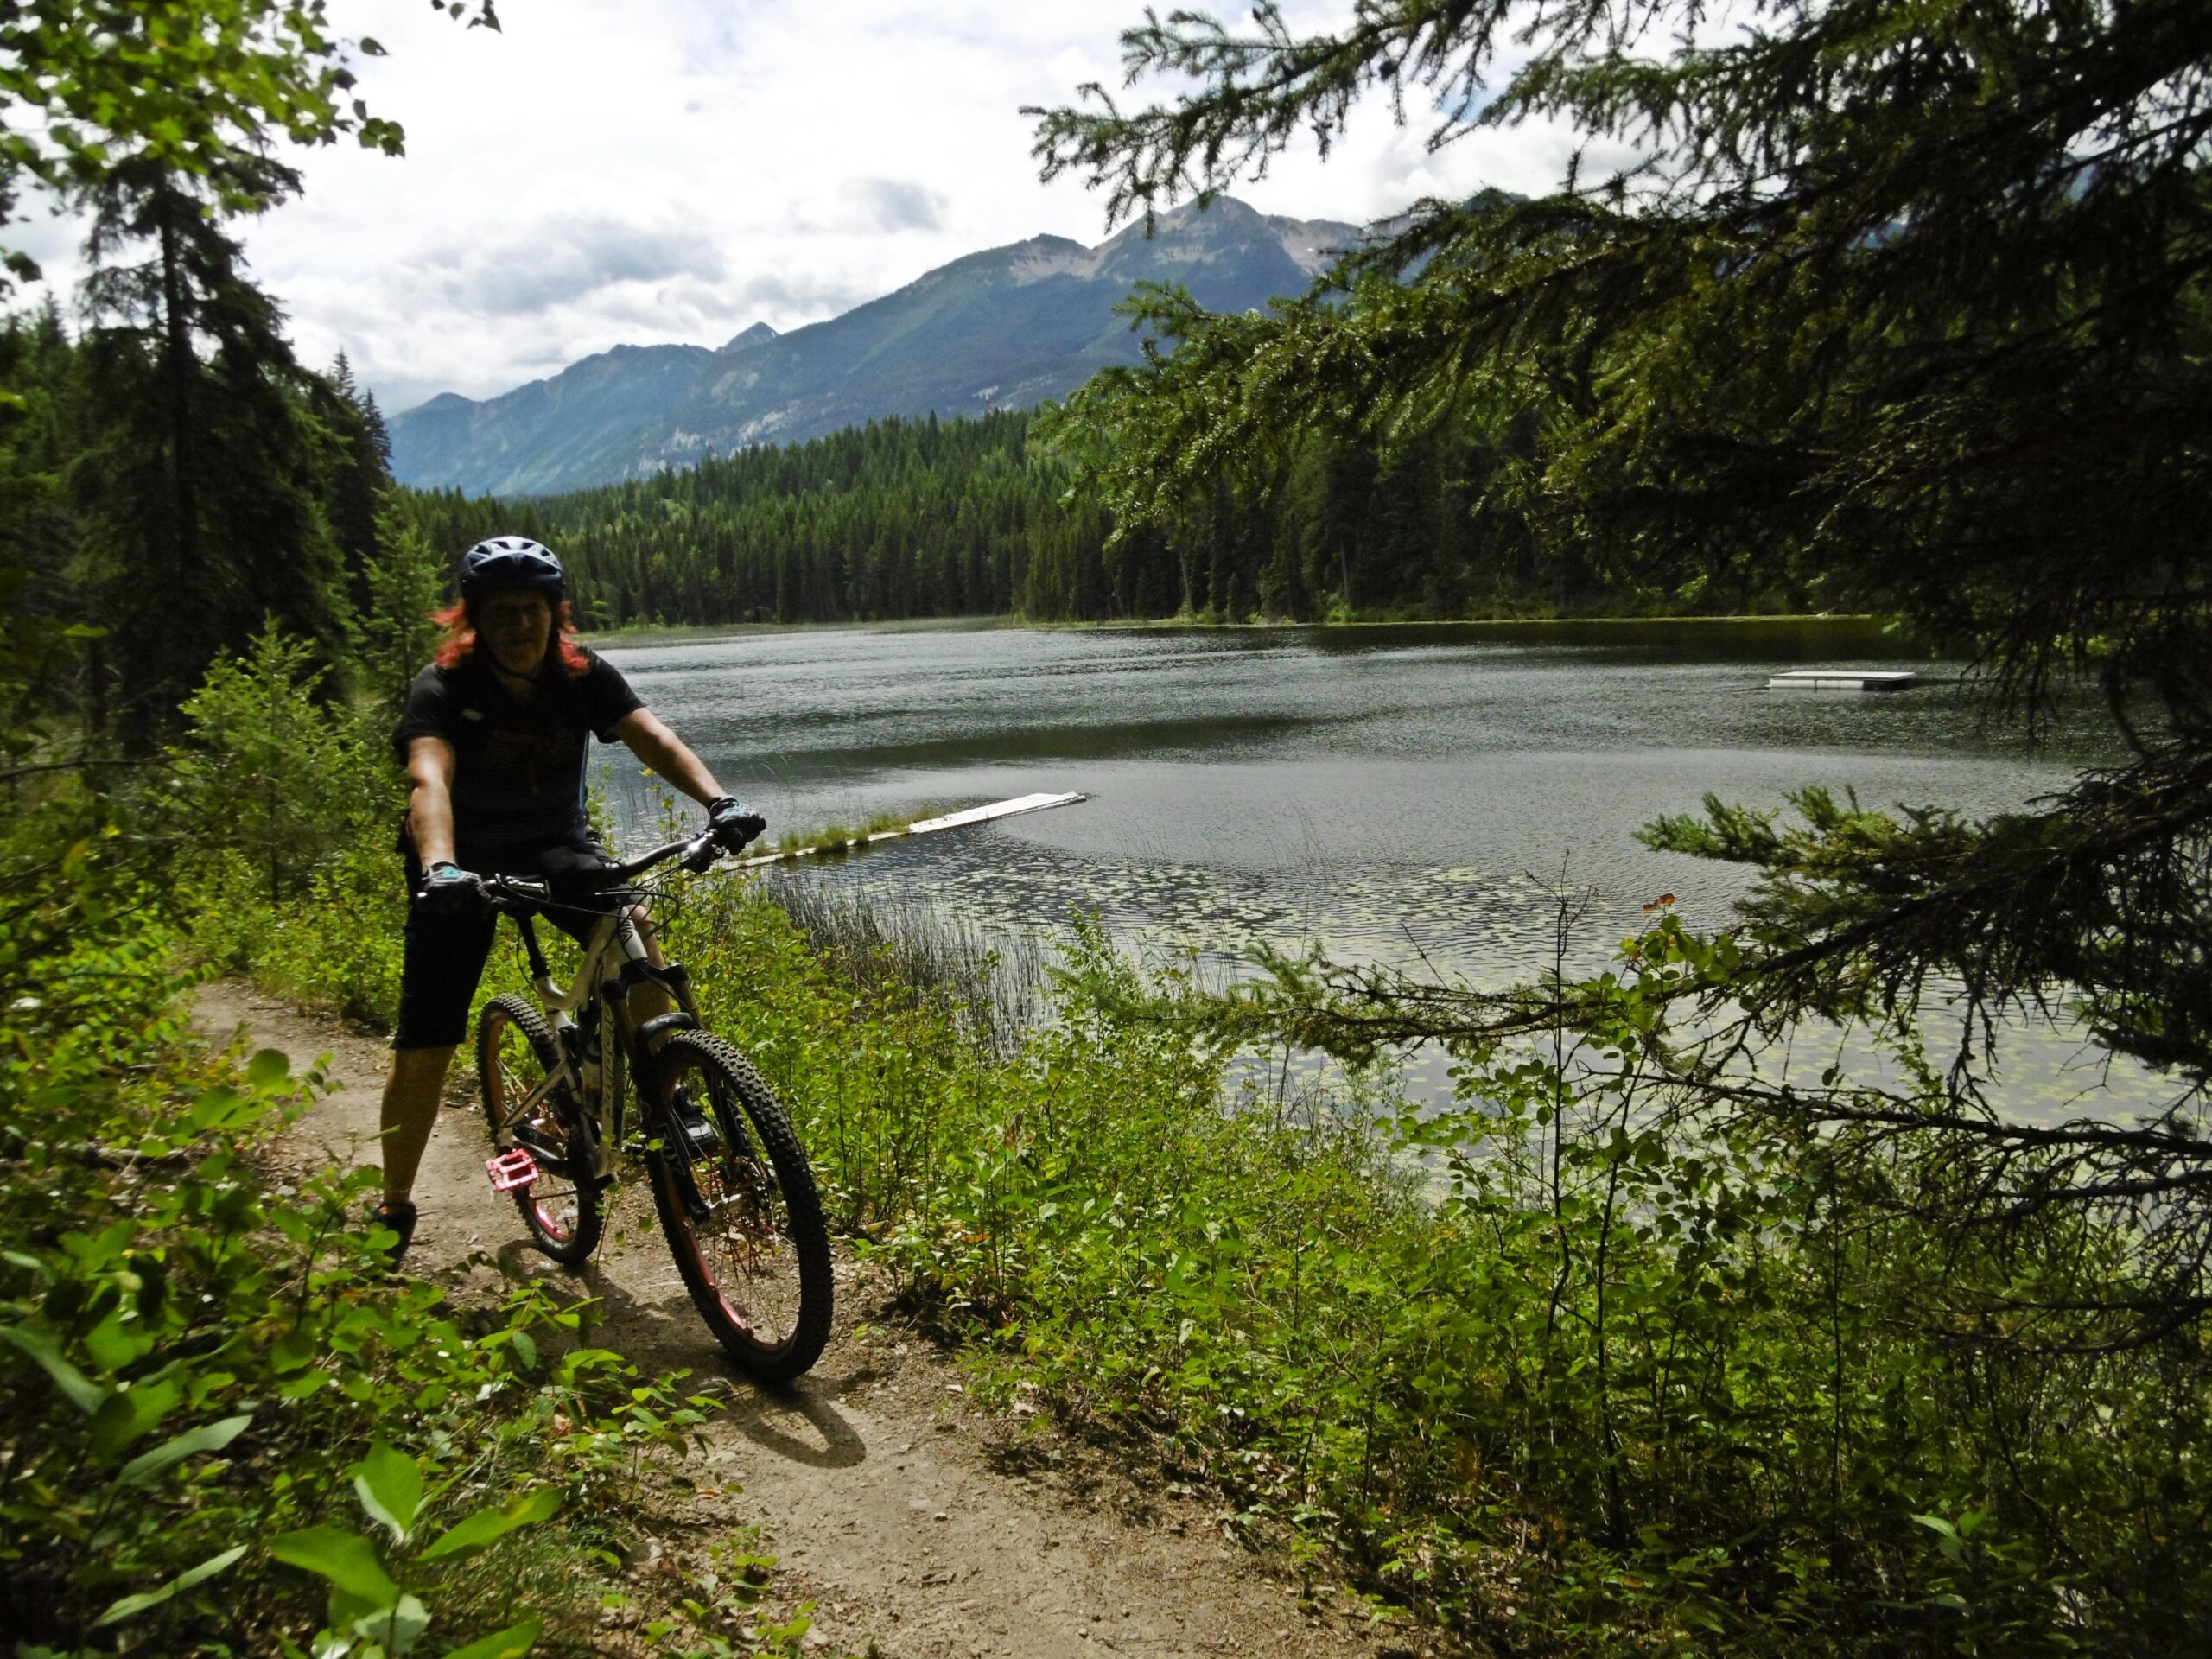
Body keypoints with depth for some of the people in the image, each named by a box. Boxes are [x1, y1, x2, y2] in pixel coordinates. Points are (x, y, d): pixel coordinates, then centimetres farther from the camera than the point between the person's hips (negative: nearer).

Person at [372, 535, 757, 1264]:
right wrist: (439, 867, -58)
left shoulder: (584, 675, -14)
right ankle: (394, 1207, 18)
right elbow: (429, 780, -39)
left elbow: (651, 736, -28)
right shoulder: (442, 688, -22)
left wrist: (717, 800, -46)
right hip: (466, 863, -2)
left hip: (557, 847, 2)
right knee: (423, 1049, -4)